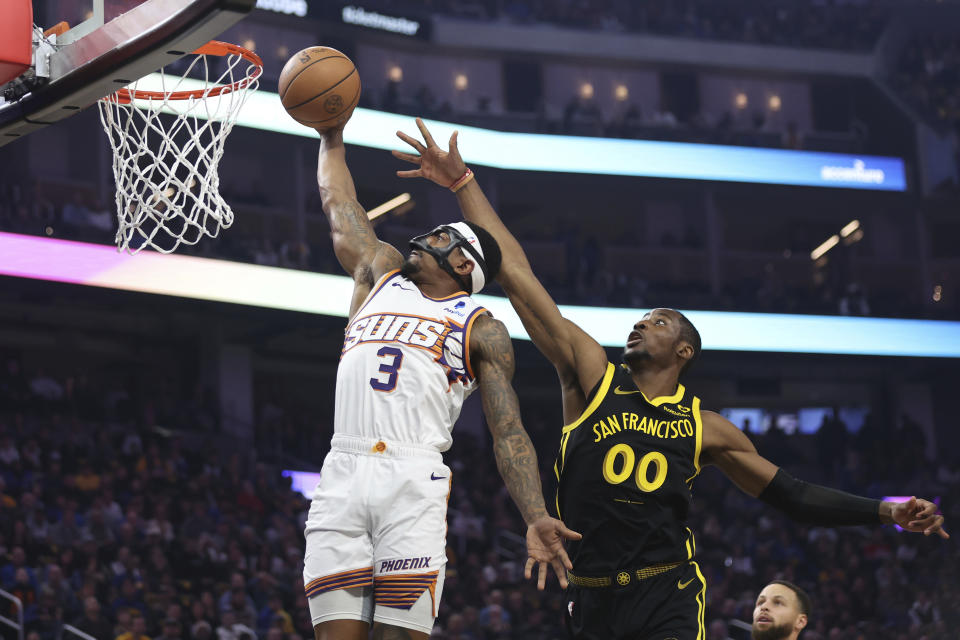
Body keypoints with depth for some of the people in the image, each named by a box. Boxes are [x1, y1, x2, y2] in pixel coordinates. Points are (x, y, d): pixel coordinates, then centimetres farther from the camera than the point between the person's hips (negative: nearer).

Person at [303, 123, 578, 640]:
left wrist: (536, 518, -9)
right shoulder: (380, 278, 26)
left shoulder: (481, 330, 13)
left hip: (414, 481, -3)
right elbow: (339, 207, 38)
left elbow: (509, 434, 4)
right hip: (341, 476, 3)